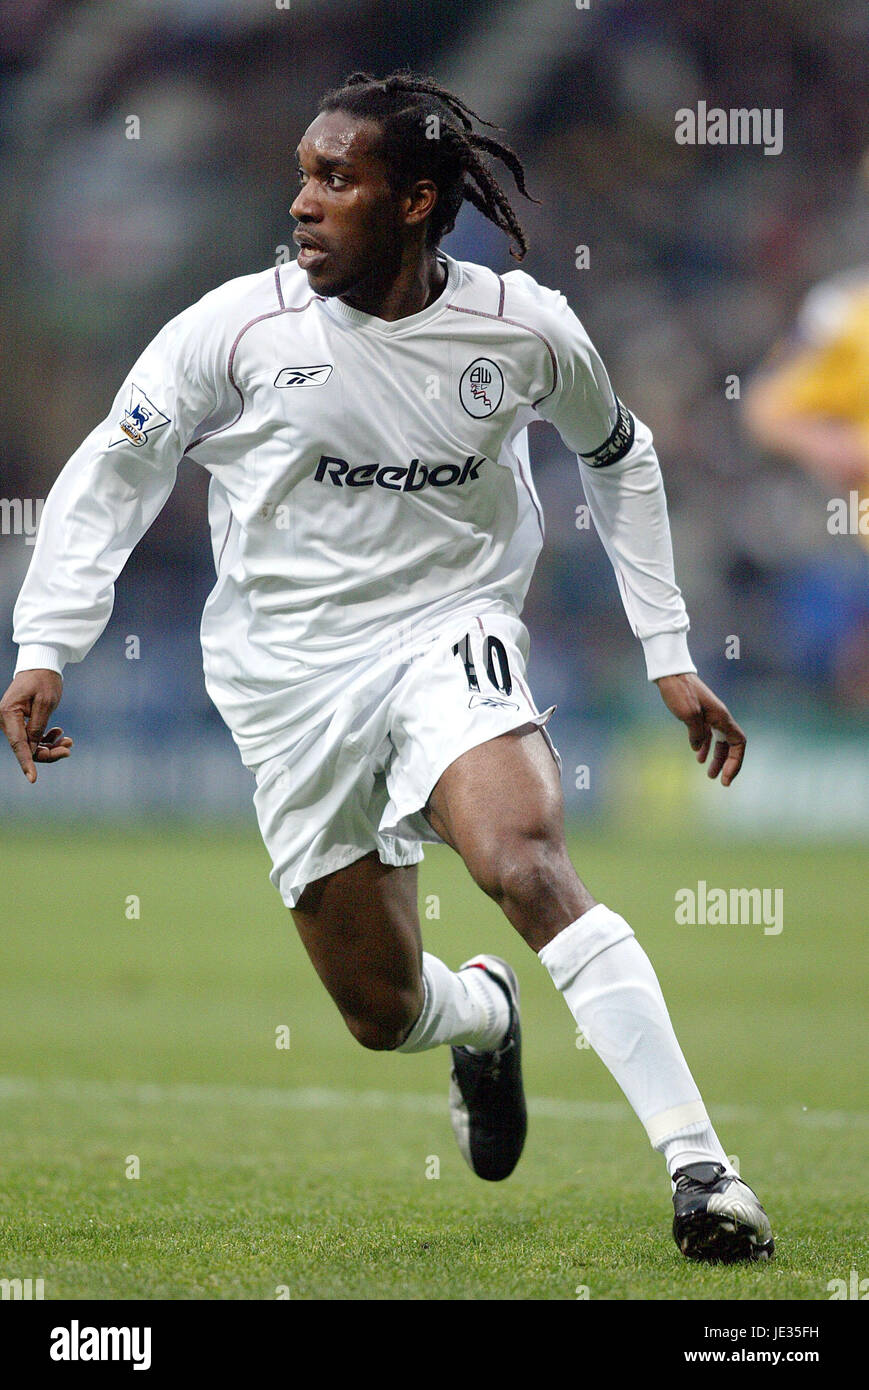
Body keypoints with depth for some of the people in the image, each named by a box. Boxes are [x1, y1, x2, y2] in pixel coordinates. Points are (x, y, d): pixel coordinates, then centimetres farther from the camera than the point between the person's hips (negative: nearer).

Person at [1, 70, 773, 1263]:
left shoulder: (525, 330, -5)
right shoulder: (240, 328, -9)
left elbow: (618, 453, 14)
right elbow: (111, 472, 1)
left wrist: (669, 655, 12)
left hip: (449, 632, -1)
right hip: (290, 681, 1)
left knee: (526, 859, -31)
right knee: (385, 1014, 4)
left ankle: (699, 1165, -31)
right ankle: (484, 1017, 43)